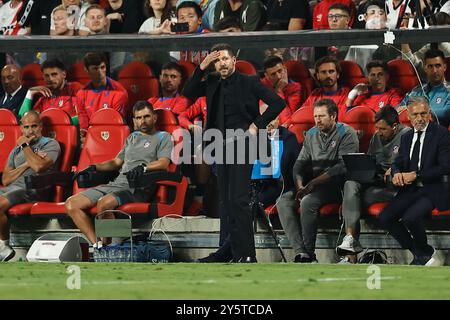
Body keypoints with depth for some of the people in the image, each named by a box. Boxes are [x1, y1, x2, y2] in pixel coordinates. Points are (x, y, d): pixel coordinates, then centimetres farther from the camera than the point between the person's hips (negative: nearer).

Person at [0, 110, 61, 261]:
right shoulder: (16, 150, 28)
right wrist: (27, 163, 3)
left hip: (34, 189, -7)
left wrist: (25, 146, 2)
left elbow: (39, 166, -11)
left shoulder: (50, 144, 10)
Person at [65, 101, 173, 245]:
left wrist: (144, 167, -26)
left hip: (138, 188, -8)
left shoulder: (163, 137, 8)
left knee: (105, 203, -39)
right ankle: (96, 245, -19)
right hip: (116, 183, 8)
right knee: (71, 204, -9)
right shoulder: (132, 138, 30)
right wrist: (95, 167, 15)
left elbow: (164, 163, -8)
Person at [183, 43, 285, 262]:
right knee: (228, 202, 5)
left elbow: (278, 102, -4)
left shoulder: (248, 83, -2)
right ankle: (237, 253, 8)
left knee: (238, 200, -15)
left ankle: (247, 254, -15)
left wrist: (257, 125, -8)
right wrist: (201, 68, -1)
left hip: (242, 146, -7)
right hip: (221, 147, 7)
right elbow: (188, 93, 9)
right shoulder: (213, 83, 14)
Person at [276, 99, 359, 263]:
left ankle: (309, 254, -23)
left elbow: (343, 167, -15)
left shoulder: (346, 134, -5)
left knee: (308, 201, -33)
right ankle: (300, 252, -28)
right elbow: (300, 163, 15)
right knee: (284, 201, -17)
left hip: (336, 184, -7)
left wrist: (314, 183, -20)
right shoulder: (311, 134, 16)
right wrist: (300, 185, -6)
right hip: (312, 185, 7)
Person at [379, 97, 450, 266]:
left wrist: (416, 175, -17)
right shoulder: (406, 138, 15)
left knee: (410, 217, -31)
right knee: (384, 217, -12)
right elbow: (397, 163, 18)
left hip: (433, 190, -7)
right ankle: (420, 253, 3)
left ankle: (423, 253, 0)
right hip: (409, 190, 7)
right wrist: (396, 173, -9)